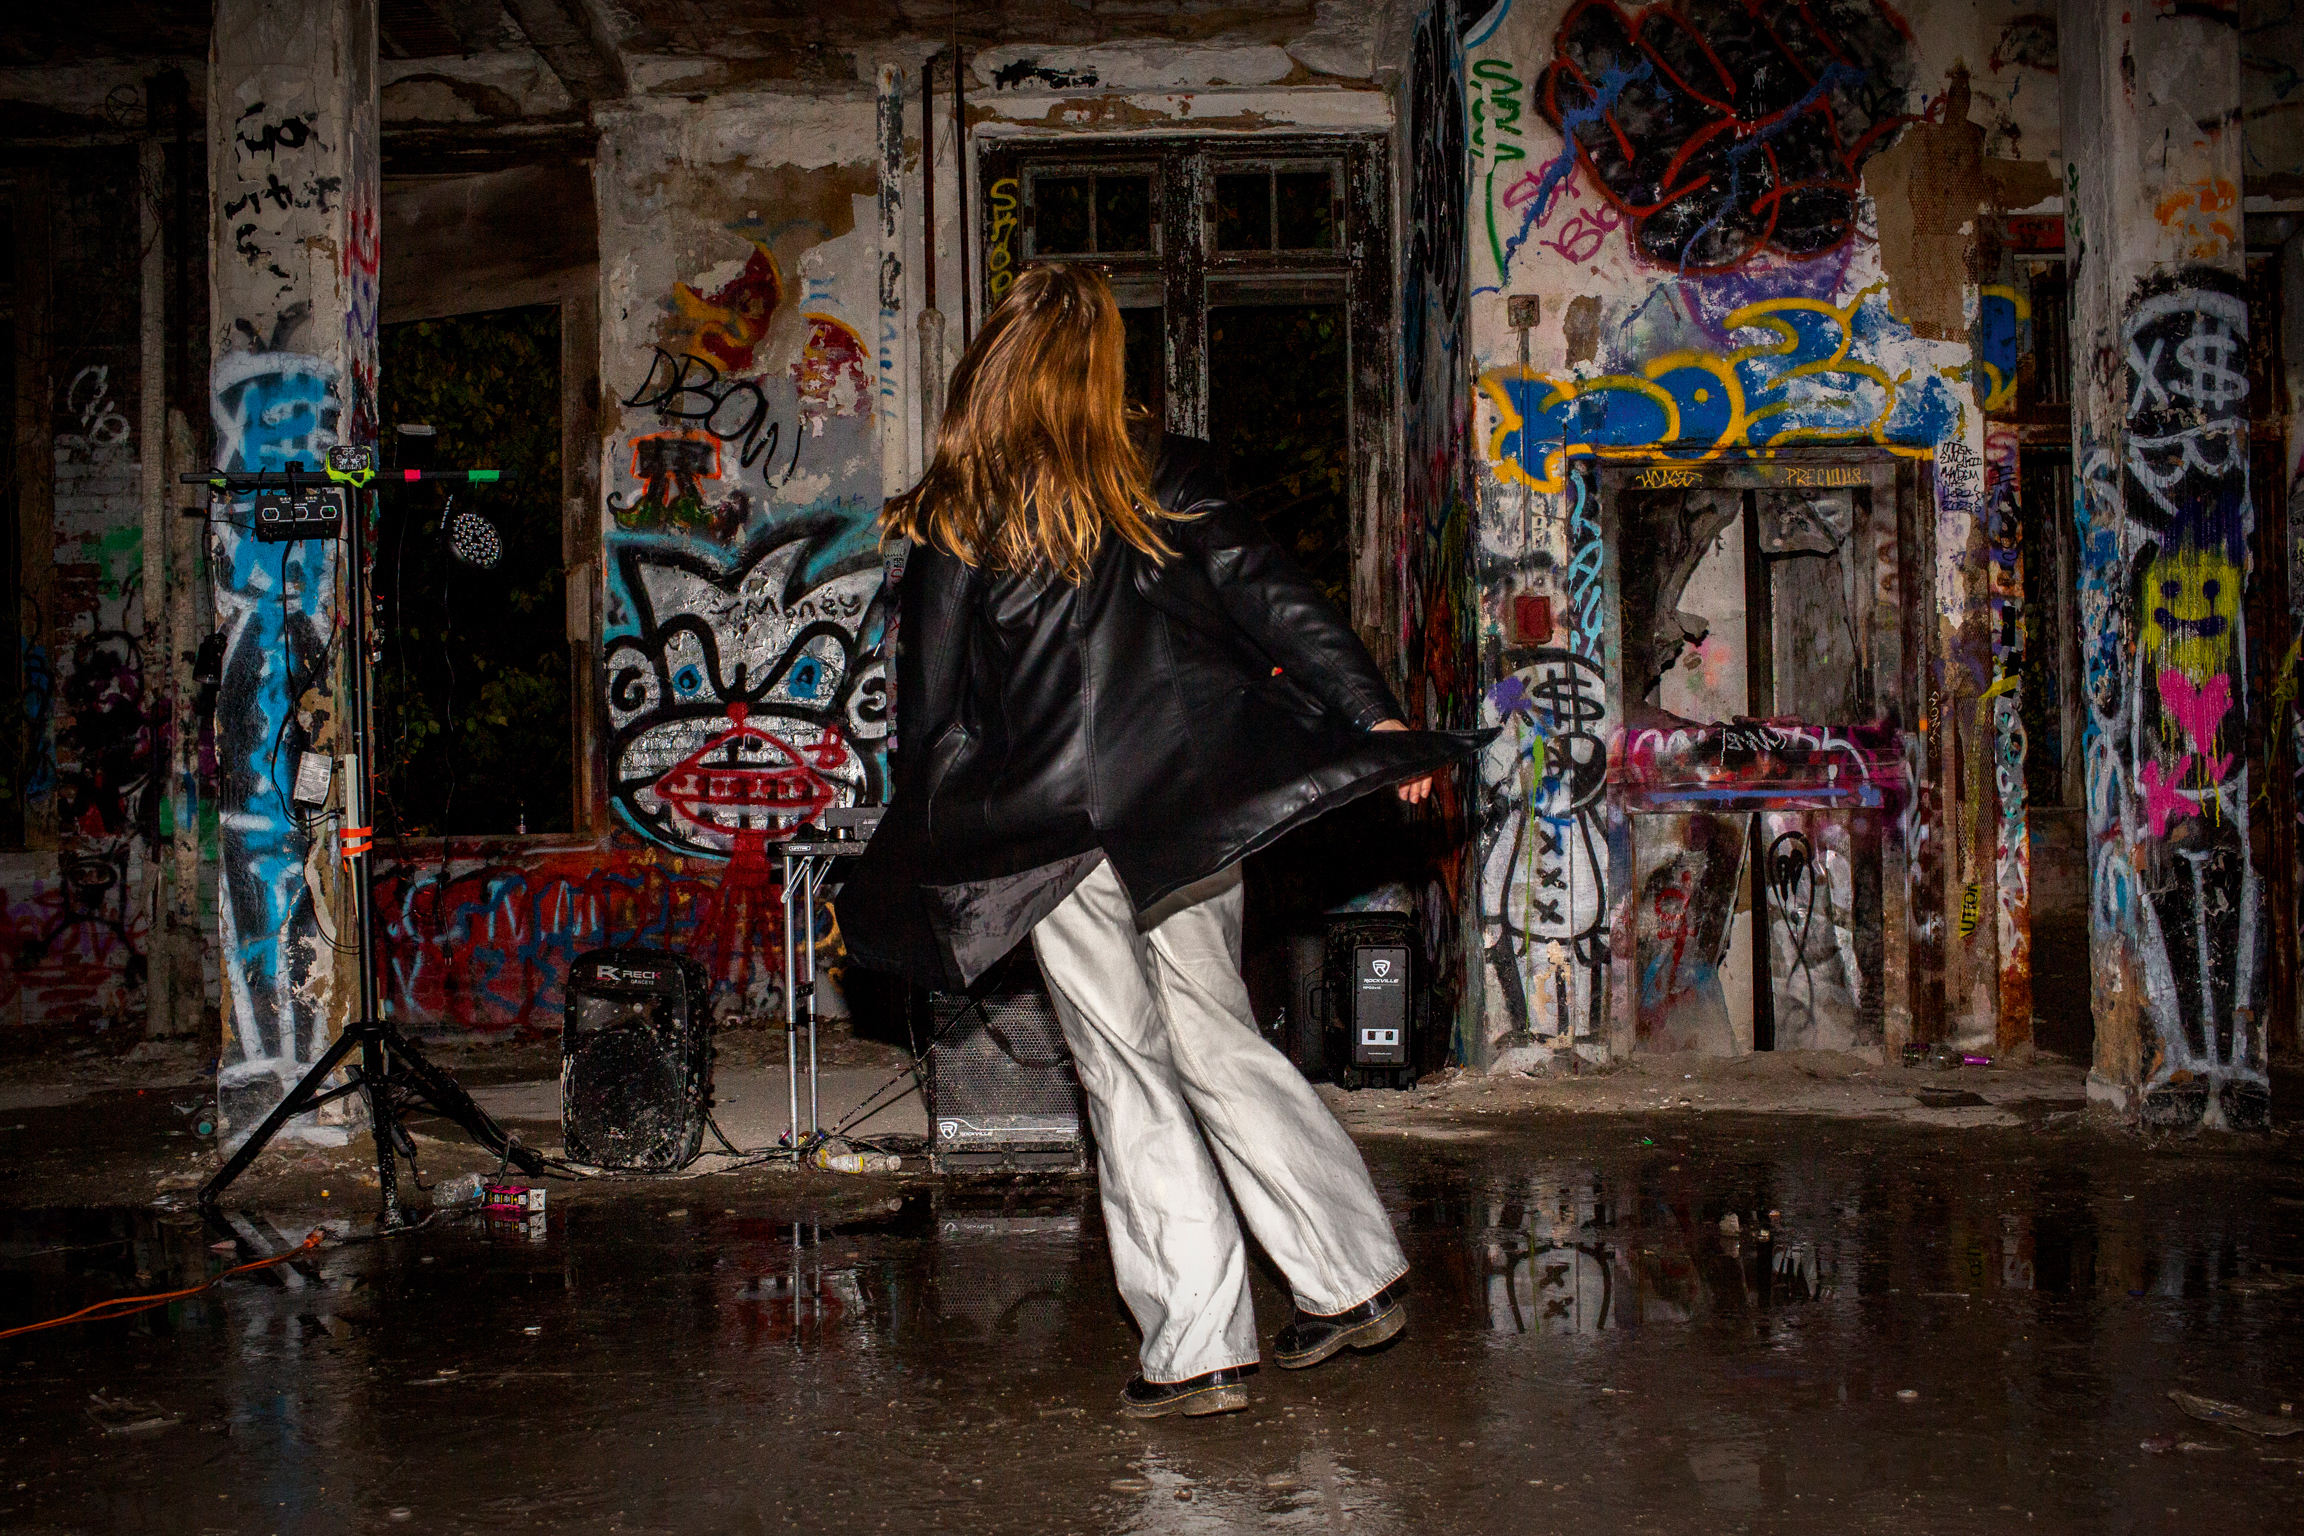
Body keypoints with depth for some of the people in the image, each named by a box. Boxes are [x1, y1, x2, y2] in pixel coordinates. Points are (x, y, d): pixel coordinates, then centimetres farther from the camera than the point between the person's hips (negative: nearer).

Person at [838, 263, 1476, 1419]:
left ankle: (1196, 1350, 11)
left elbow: (932, 710, 0)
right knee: (1217, 1041, 16)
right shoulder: (1166, 481, 4)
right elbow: (1275, 602, 0)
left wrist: (921, 857, 7)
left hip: (1055, 834, -3)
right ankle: (1357, 1280, 20)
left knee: (1129, 1076, 6)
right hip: (1190, 809, 3)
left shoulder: (952, 525, -2)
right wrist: (1377, 721, 1)